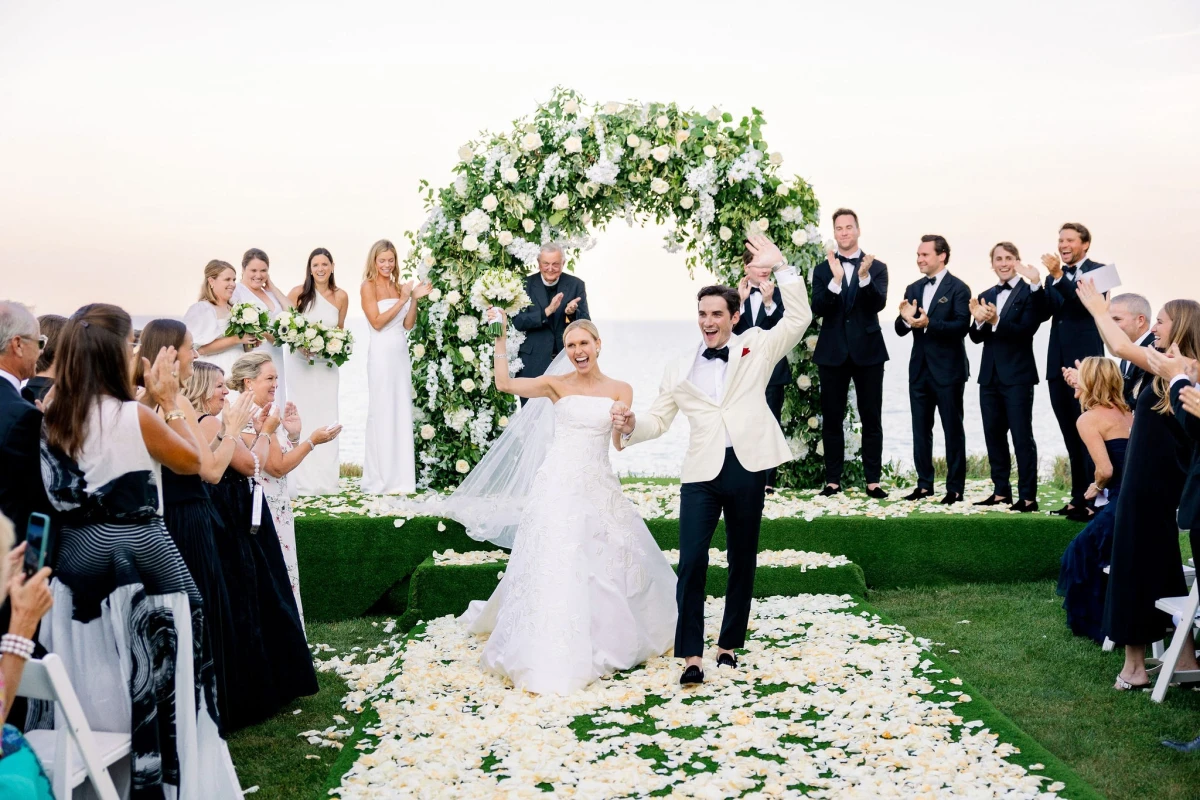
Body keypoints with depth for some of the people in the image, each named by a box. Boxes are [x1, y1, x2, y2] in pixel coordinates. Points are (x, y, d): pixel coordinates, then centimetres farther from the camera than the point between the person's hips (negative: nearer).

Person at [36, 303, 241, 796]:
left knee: (89, 688, 16)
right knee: (156, 685, 7)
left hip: (76, 561, 6)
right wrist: (168, 398, 2)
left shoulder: (55, 419, 2)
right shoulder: (134, 416, -17)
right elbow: (191, 460, -2)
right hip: (139, 560, -6)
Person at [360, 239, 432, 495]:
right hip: (382, 355, -6)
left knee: (402, 413, 6)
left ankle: (400, 477, 12)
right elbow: (377, 322, -12)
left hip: (401, 354, 6)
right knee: (382, 414, -2)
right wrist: (402, 300, -13)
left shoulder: (399, 286, 12)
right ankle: (381, 480, 4)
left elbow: (408, 324, 8)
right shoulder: (368, 287, -4)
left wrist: (414, 299, -3)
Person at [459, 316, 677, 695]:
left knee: (606, 562, 9)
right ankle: (552, 653, 4)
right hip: (559, 484, -2)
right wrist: (500, 337, -6)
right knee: (555, 566, -4)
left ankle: (607, 639, 32)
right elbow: (504, 383, -6)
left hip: (598, 486, 2)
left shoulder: (620, 390, 5)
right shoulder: (557, 385, 2)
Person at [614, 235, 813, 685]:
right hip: (702, 471, 1)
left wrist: (780, 267, -7)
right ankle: (691, 655, -5)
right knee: (692, 560, -11)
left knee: (743, 560, 9)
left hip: (748, 467, 0)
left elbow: (799, 318, 0)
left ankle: (729, 645, 23)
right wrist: (630, 425, -7)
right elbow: (658, 419, 15)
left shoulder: (757, 347, 9)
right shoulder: (680, 369, 14)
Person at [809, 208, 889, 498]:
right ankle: (833, 480, 12)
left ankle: (873, 480, 8)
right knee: (832, 419, 5)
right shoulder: (823, 270, 4)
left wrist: (864, 276, -28)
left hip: (867, 352, -1)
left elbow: (879, 303, -12)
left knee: (871, 419, 2)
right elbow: (818, 308, -9)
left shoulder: (877, 267, 2)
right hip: (832, 353, 1)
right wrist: (836, 280, -23)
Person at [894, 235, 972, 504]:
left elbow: (962, 326, -19)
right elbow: (900, 330, 7)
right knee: (920, 430, 10)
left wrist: (929, 323, -31)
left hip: (948, 370, -6)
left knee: (953, 429, 2)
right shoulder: (913, 289, 10)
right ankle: (924, 484, 19)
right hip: (919, 369, 6)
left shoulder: (958, 289, -8)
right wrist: (905, 319, -16)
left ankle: (955, 488, 8)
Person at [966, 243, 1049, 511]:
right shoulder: (985, 296, 12)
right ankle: (1001, 492, 19)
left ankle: (1028, 497, 0)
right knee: (994, 436, 10)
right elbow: (976, 337, 4)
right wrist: (979, 321, -16)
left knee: (1022, 436, -4)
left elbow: (1027, 330, -16)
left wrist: (996, 321, -27)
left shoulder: (1029, 292, -5)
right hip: (990, 376, 6)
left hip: (1017, 376, -6)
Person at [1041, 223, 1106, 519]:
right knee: (1071, 436, 11)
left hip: (1085, 363, -6)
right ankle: (1078, 497, 17)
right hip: (1058, 364, 6)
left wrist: (1058, 276, -29)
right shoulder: (1055, 275, 14)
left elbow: (1086, 302, -20)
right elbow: (1046, 312, 4)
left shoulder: (1097, 271, -4)